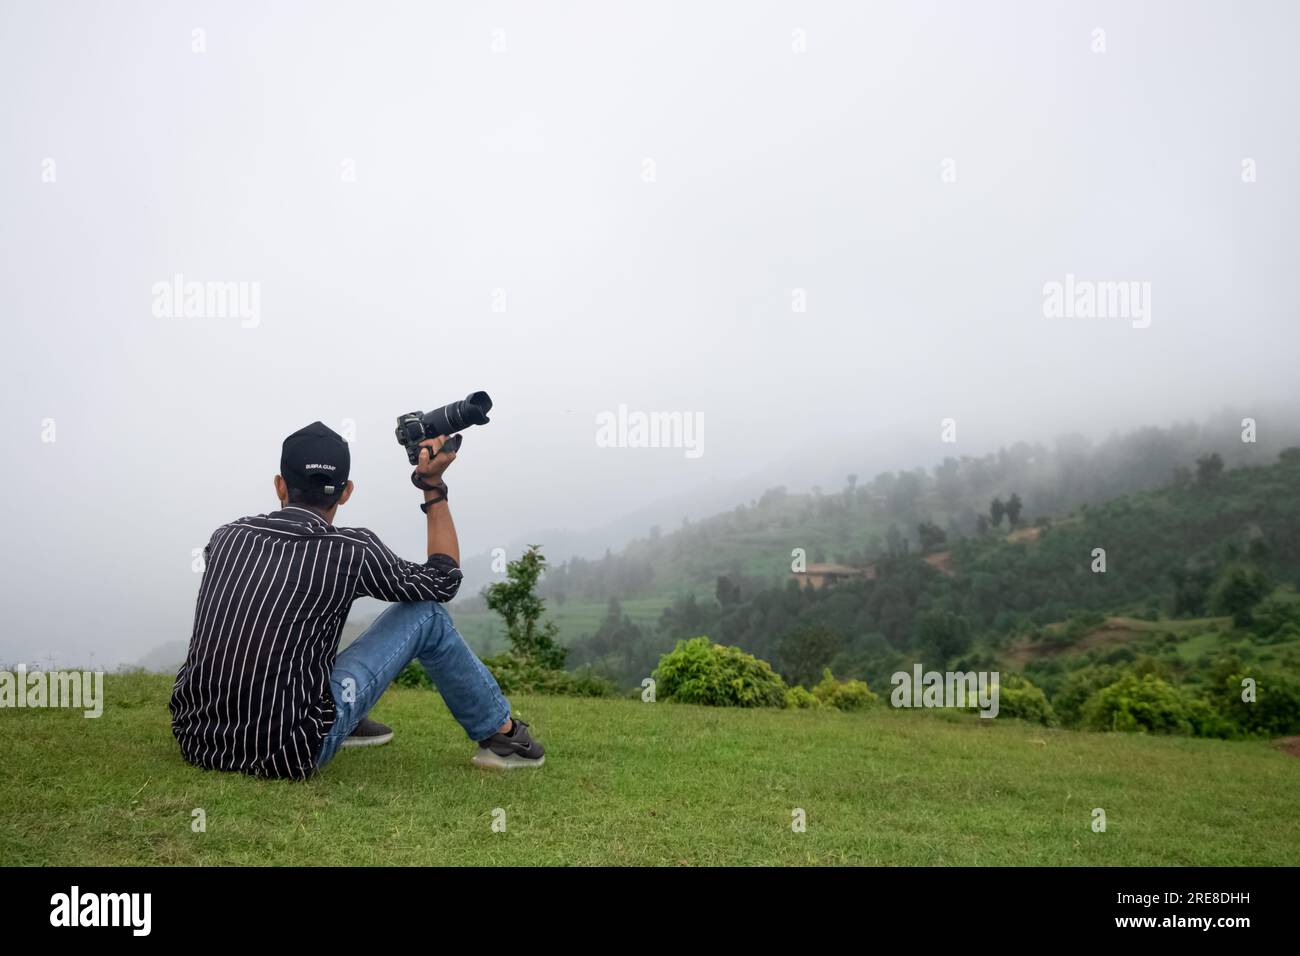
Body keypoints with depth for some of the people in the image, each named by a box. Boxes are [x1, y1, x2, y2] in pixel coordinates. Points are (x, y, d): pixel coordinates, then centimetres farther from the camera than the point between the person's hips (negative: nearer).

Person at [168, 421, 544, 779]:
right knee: (426, 614, 6)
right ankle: (500, 734, 22)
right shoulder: (352, 551, -9)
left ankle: (350, 723, 38)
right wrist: (434, 487, 8)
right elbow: (443, 580, 7)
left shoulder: (225, 536, 5)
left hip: (195, 741, 6)